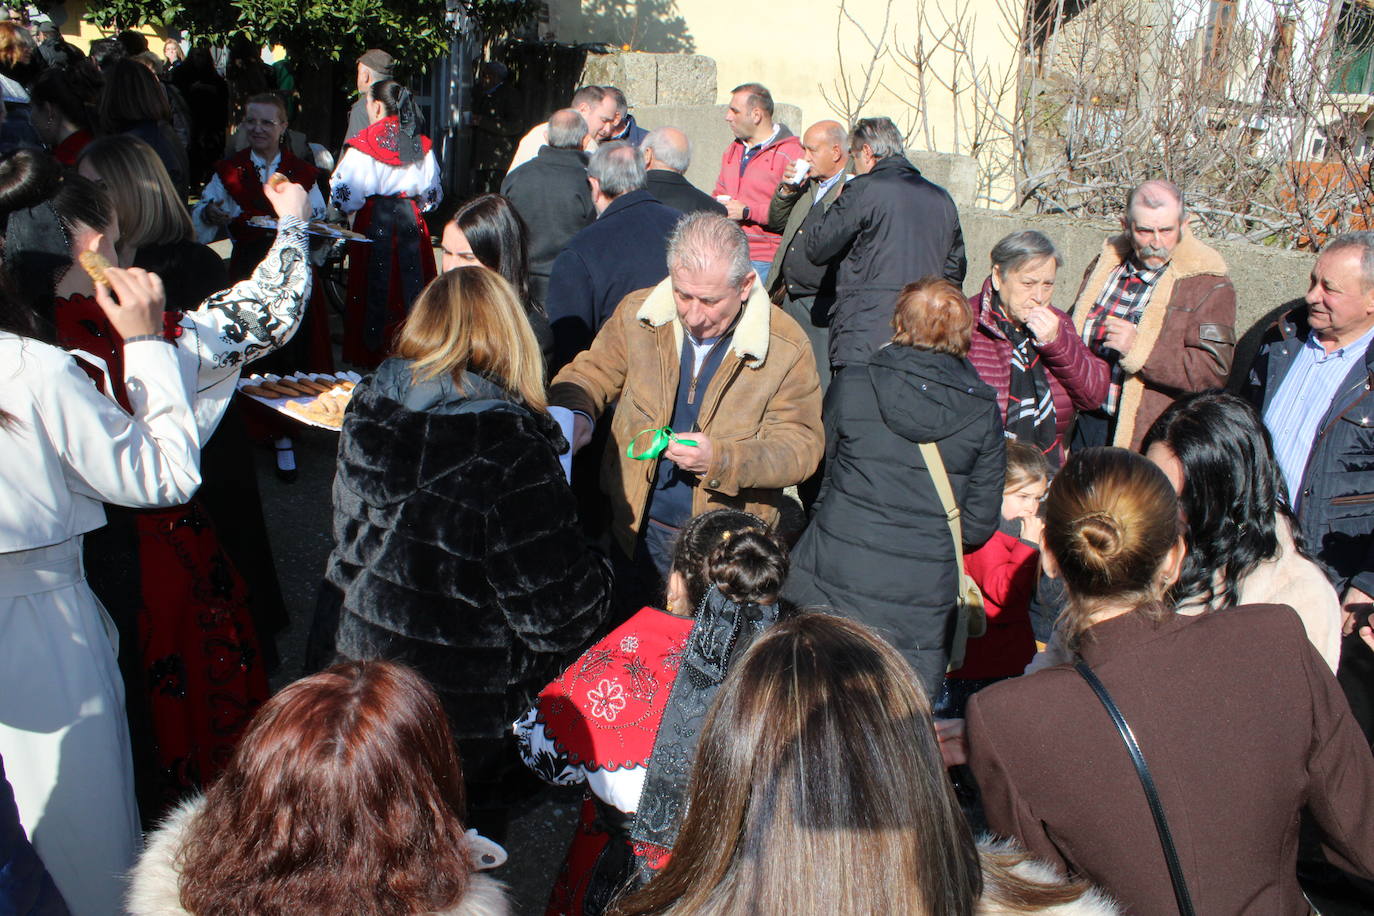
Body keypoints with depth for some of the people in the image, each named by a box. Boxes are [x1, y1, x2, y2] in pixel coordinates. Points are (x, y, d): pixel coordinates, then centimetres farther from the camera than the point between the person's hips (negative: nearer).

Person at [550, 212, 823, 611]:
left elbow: (801, 446, -15)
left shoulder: (786, 346, -15)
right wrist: (575, 413, -18)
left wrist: (722, 459, -31)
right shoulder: (637, 313, -6)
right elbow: (591, 372, 6)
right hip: (637, 531, 3)